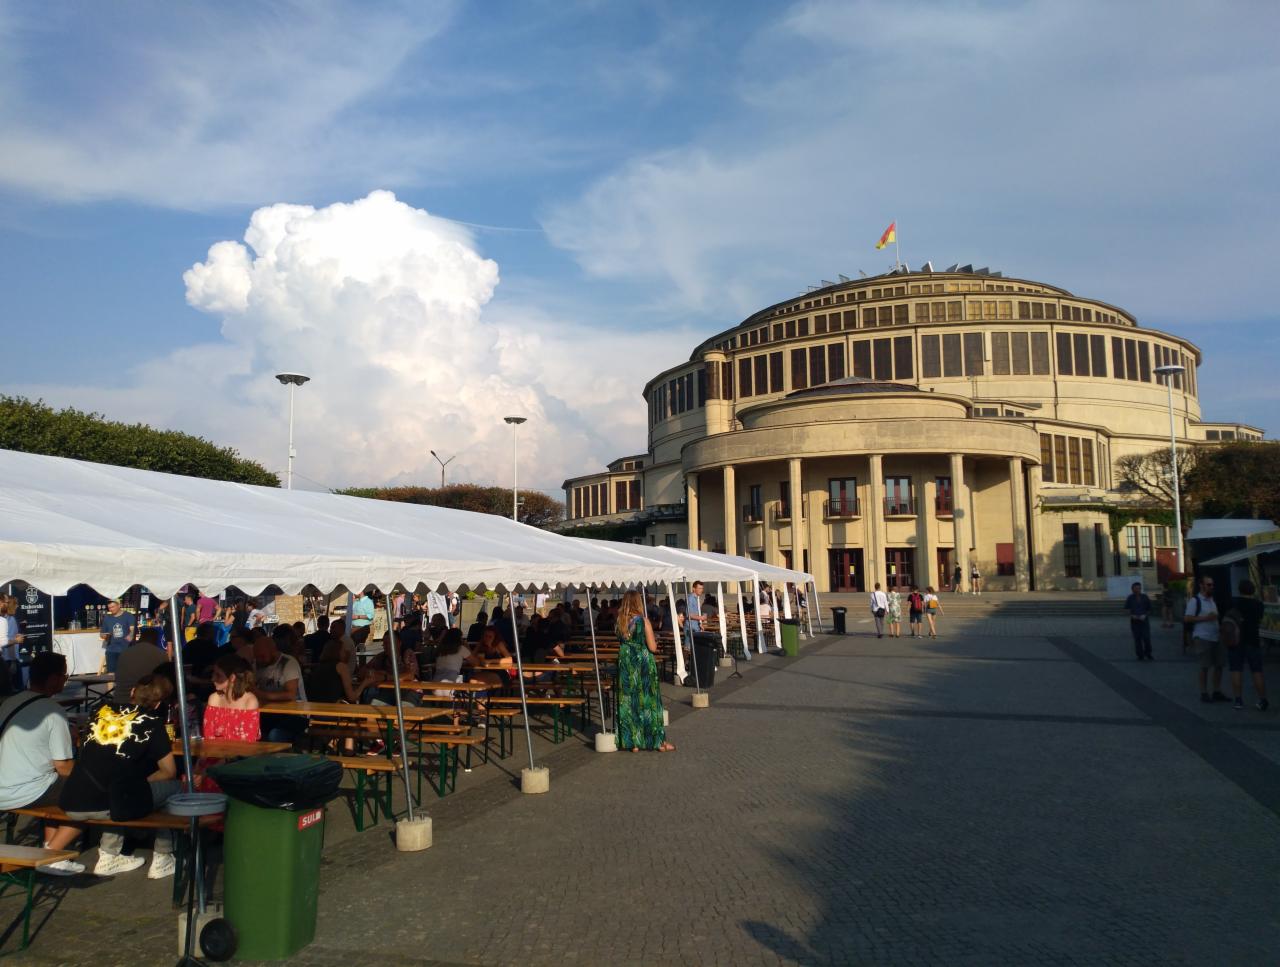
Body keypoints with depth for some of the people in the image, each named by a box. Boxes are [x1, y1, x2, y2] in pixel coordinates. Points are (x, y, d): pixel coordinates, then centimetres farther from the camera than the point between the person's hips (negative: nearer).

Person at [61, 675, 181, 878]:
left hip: (71, 805, 6)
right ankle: (162, 859, 15)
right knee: (175, 787, 15)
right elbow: (169, 772, 6)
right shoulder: (152, 722, 3)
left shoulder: (104, 711, 15)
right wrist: (143, 781, 22)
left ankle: (109, 856, 27)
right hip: (106, 806, -6)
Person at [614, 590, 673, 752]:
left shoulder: (620, 621, -2)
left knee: (628, 702, 9)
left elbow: (620, 642, 8)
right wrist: (654, 640, 7)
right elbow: (653, 648, -14)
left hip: (625, 665, 3)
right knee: (649, 702, 6)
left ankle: (633, 742, 13)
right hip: (644, 666, -3)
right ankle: (659, 741, 14)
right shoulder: (643, 621, -14)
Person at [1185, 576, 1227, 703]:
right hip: (1202, 638, -7)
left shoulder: (1212, 600, 15)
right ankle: (1204, 693, 5)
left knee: (1219, 665, 7)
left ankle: (1217, 692, 17)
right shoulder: (1195, 601, -8)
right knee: (1205, 666, -3)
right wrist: (1205, 618, -19)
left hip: (1215, 637, 7)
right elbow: (1187, 619, -14)